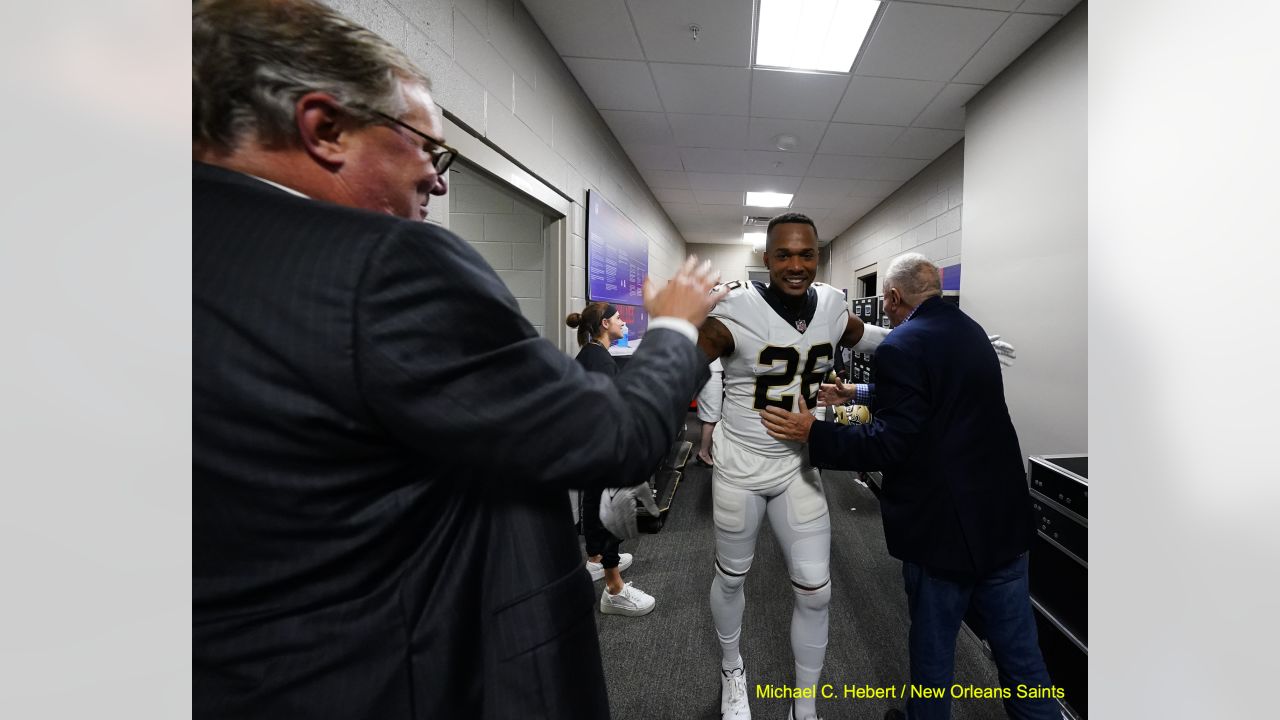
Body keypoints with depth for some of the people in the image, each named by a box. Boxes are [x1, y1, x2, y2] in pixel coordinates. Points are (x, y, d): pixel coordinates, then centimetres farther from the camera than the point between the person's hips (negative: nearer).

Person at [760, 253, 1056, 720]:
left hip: (944, 528, -7)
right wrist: (853, 396, 22)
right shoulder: (970, 330, 7)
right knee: (1020, 651, 20)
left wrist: (811, 433, -15)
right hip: (1006, 520, 7)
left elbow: (888, 445, -22)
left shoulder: (901, 347, -20)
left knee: (933, 648, 15)